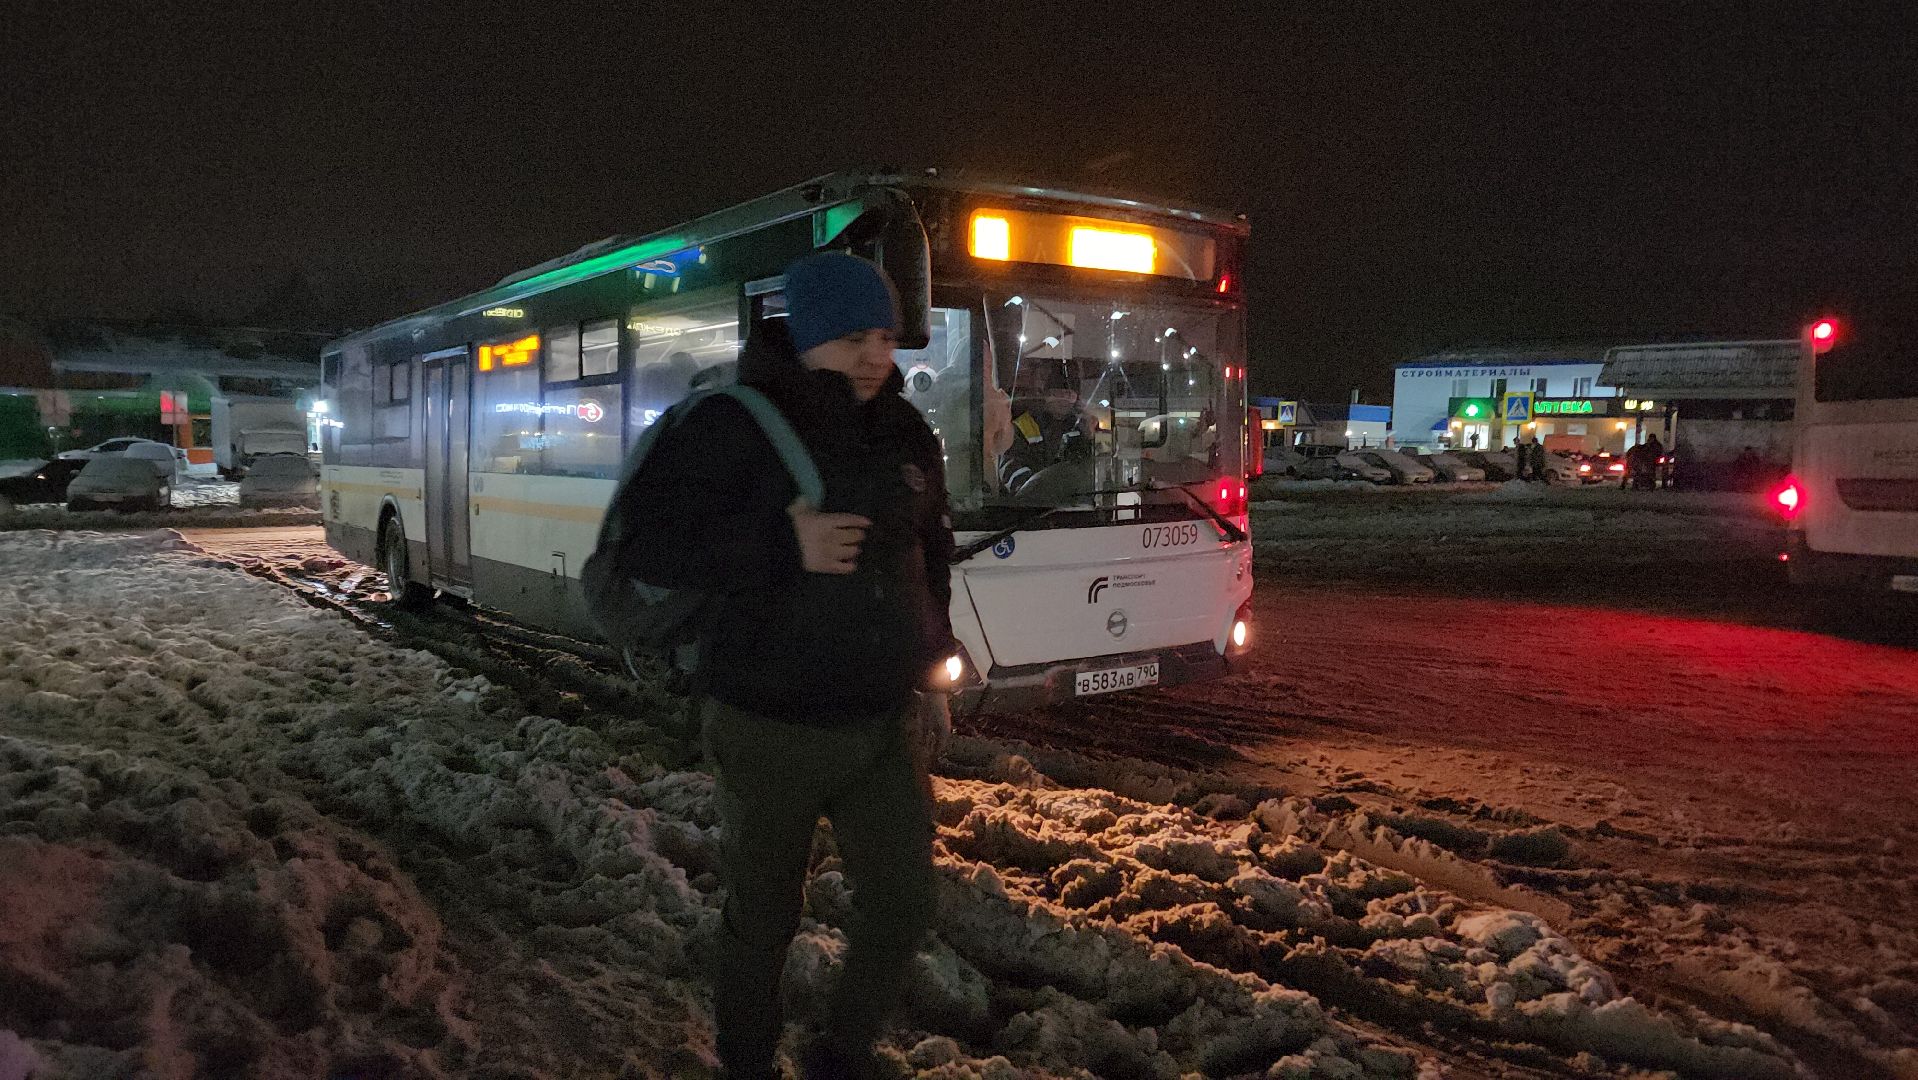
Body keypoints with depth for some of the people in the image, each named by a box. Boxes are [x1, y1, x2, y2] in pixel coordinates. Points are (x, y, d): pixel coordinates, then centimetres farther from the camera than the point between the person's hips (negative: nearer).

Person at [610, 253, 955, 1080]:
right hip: (771, 728, -5)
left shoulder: (906, 436, 6)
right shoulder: (734, 427, -12)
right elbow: (648, 546, -16)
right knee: (762, 918, 11)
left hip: (885, 723, 5)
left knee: (903, 902, 8)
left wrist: (932, 675, 12)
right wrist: (781, 545, -25)